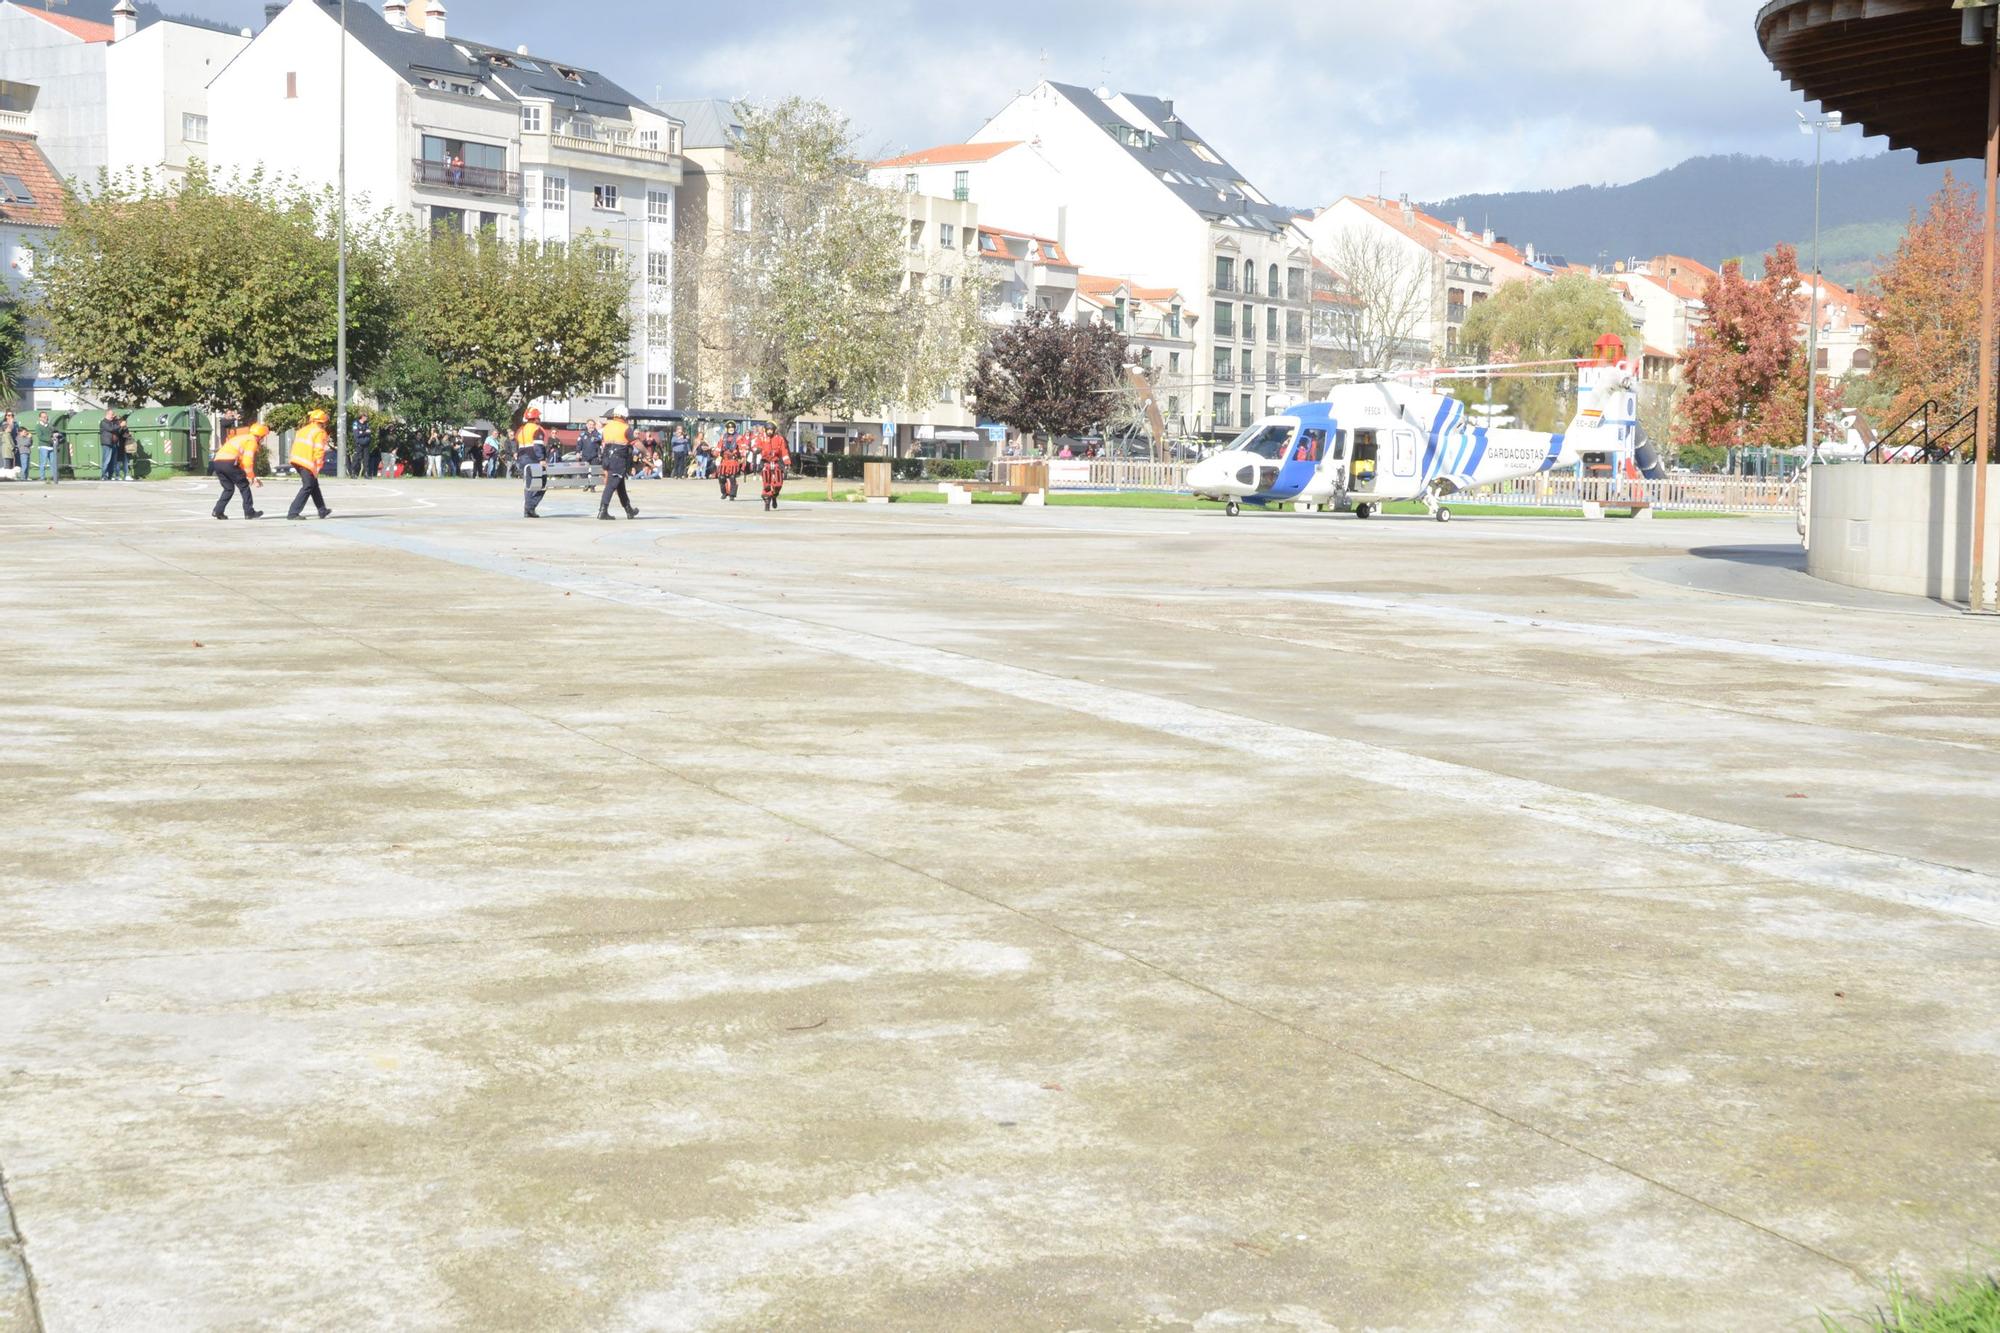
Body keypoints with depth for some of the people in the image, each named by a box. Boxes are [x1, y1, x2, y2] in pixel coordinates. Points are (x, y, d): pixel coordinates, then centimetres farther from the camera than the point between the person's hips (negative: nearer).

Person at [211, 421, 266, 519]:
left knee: (228, 488, 19)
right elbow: (248, 460, -9)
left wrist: (253, 477, 38)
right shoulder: (252, 441, 5)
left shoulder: (242, 438, 33)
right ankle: (249, 512, 9)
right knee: (244, 486, 6)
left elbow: (242, 462, 39)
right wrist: (251, 476, -3)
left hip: (217, 461, 8)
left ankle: (218, 511, 7)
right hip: (229, 462, -8)